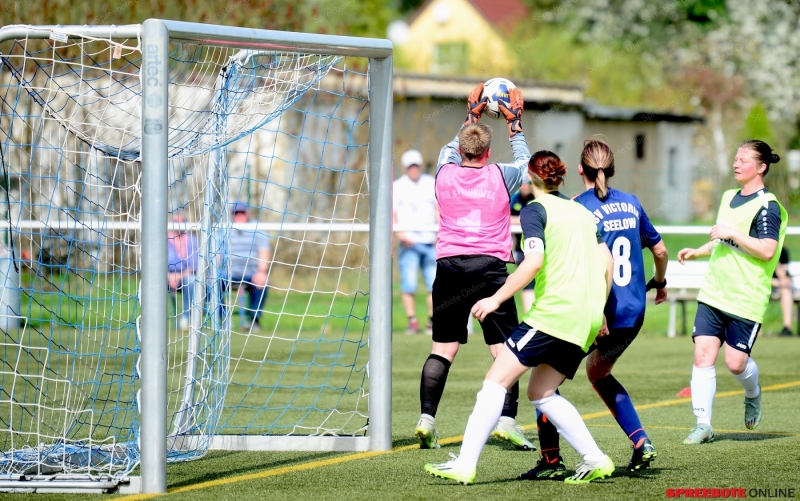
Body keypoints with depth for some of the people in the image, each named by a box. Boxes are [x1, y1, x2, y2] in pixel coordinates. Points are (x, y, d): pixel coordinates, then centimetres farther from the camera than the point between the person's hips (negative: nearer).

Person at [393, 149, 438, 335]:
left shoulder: (431, 183, 13)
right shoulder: (397, 186, 6)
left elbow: (438, 209, 12)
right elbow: (391, 213, 0)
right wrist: (399, 234, -15)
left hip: (430, 242, 2)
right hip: (409, 242, -2)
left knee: (434, 284, -1)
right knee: (408, 284, -7)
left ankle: (432, 321, 5)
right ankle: (412, 321, -3)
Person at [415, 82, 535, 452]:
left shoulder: (445, 174, 5)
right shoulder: (501, 177, 0)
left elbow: (451, 149, 29)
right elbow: (524, 160, 23)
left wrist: (471, 117, 39)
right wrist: (515, 124, 33)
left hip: (449, 268, 2)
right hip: (490, 267, -2)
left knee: (442, 349, 6)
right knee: (505, 348, -1)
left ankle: (426, 417, -4)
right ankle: (507, 418, -12)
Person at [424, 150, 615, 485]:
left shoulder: (534, 210, -1)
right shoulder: (582, 212, 20)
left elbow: (535, 260, -16)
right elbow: (607, 263, 17)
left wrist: (496, 299, -15)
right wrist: (598, 312, 25)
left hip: (553, 313, -7)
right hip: (586, 321, 7)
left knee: (497, 379, -5)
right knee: (541, 392, 18)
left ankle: (465, 464, -13)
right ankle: (595, 461, 11)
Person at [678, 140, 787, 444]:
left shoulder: (767, 206, -11)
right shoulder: (728, 197, 14)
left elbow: (768, 250, -22)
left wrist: (732, 233, -22)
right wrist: (697, 252, 16)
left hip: (746, 300, -7)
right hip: (713, 293, 7)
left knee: (736, 362, -4)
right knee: (703, 355, -5)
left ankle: (753, 395, 30)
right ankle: (703, 425, -1)